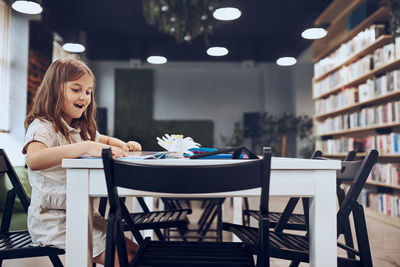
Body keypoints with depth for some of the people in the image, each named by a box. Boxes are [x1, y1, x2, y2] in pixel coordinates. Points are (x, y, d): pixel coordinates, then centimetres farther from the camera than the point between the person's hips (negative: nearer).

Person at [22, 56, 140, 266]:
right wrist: (86, 147, -45)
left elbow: (105, 140, 31)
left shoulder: (81, 129, 13)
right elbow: (33, 160, -36)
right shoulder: (42, 127, -14)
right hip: (52, 218, -8)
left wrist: (124, 146, 7)